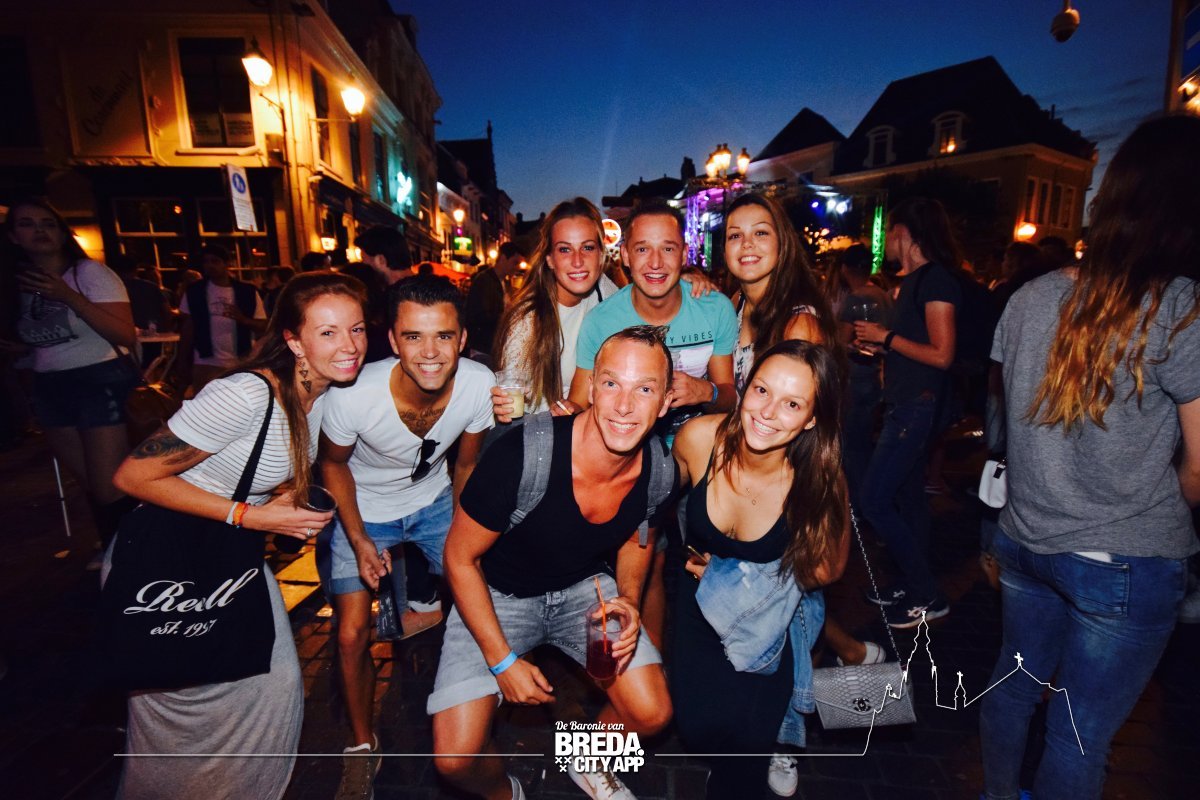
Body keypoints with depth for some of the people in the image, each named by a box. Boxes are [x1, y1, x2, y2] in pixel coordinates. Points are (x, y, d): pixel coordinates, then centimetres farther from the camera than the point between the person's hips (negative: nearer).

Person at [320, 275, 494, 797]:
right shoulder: (354, 396, -33)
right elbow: (333, 462, -11)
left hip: (433, 500, 2)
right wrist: (359, 541, -16)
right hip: (364, 510, -1)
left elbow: (466, 464, -8)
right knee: (352, 634, -2)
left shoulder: (478, 385, -27)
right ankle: (362, 748, 23)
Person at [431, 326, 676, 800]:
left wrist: (628, 600, -13)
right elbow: (460, 558, -17)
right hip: (498, 593, -3)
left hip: (586, 586, 4)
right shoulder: (520, 457, -32)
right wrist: (502, 660, -16)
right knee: (456, 759, -12)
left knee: (652, 714, -5)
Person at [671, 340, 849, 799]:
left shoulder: (820, 481, -27)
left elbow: (829, 567, -8)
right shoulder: (699, 438, -25)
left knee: (748, 737, -11)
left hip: (774, 613, -1)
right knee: (699, 727, -8)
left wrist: (743, 576, -14)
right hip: (703, 602, 1)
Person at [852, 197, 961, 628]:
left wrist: (887, 337, -14)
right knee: (907, 496, 16)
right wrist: (876, 344, 8)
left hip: (918, 407, -10)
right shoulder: (913, 280, 14)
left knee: (874, 500, -9)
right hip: (905, 404, 10)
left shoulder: (936, 279, -15)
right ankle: (913, 583, 29)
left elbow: (941, 354, -21)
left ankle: (928, 597, 4)